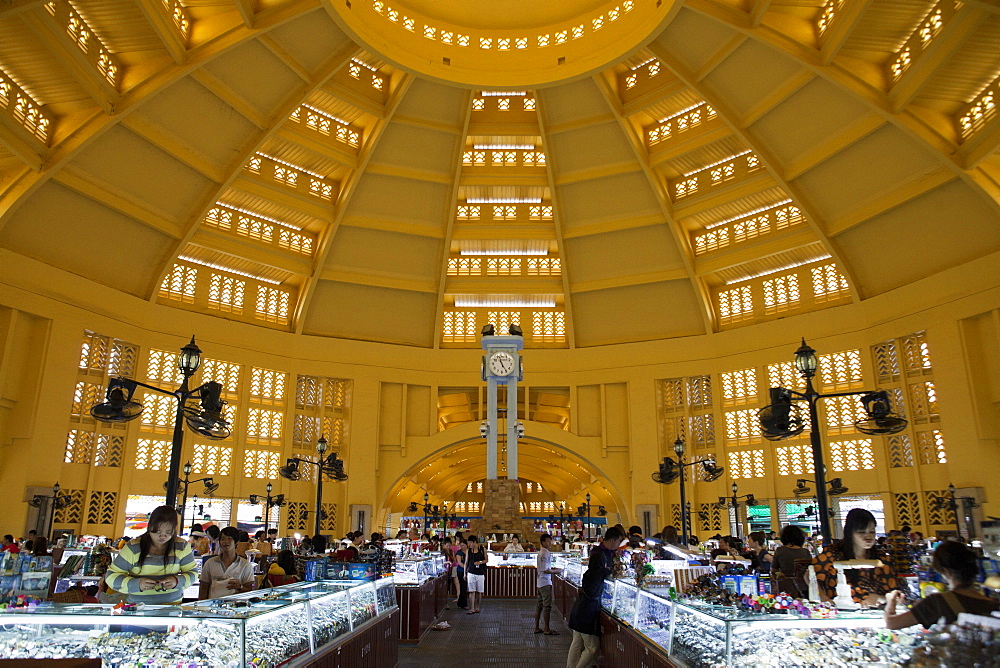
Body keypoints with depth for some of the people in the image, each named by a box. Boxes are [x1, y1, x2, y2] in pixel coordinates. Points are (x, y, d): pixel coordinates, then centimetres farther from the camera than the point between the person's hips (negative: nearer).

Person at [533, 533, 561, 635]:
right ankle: (547, 629, 0)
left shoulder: (540, 553, 13)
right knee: (547, 606, -4)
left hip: (540, 582, 10)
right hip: (546, 582, -10)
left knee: (539, 605, 12)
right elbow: (546, 570, -21)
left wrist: (551, 568, 14)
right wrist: (555, 571, -7)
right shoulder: (546, 553, -17)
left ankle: (537, 627, 18)